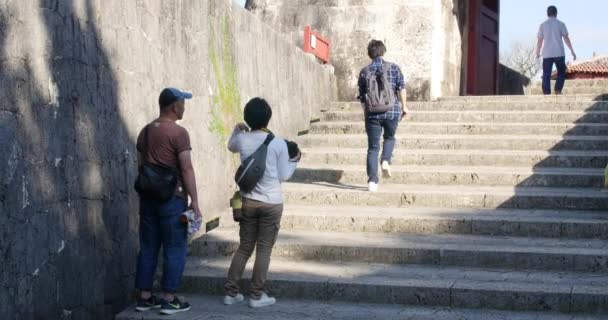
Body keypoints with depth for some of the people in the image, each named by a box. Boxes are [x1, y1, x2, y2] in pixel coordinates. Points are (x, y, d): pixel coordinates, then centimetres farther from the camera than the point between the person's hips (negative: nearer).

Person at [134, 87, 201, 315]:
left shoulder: (145, 132, 11)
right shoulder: (178, 133, -12)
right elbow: (186, 170, -15)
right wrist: (194, 202, -11)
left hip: (148, 197, 7)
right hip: (172, 198, -7)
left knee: (148, 248, 11)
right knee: (174, 250, 1)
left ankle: (144, 297, 15)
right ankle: (169, 300, 3)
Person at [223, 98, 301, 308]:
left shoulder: (242, 140, -2)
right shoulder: (278, 143, -11)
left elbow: (231, 147, 23)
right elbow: (283, 176, -3)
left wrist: (236, 130, 36)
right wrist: (294, 160, 12)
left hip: (247, 202, 4)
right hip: (271, 203, -4)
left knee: (244, 247, 14)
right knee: (264, 249, 4)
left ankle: (231, 292, 15)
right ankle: (257, 295, 7)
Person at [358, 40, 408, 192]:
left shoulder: (364, 72, 5)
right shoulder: (394, 68, 3)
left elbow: (362, 96, 8)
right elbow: (402, 88, -4)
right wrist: (404, 106, 5)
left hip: (372, 113, 0)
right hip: (392, 111, 0)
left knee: (373, 147, 6)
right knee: (390, 138, 26)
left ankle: (372, 181, -3)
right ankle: (386, 161, 0)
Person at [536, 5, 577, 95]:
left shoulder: (543, 25, 5)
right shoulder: (560, 24, 1)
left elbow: (540, 40, 5)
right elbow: (566, 38, -2)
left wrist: (538, 53, 18)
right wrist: (572, 51, 3)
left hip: (547, 54, 1)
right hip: (559, 53, -1)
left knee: (546, 76, 3)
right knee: (561, 73, 14)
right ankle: (558, 92, -1)